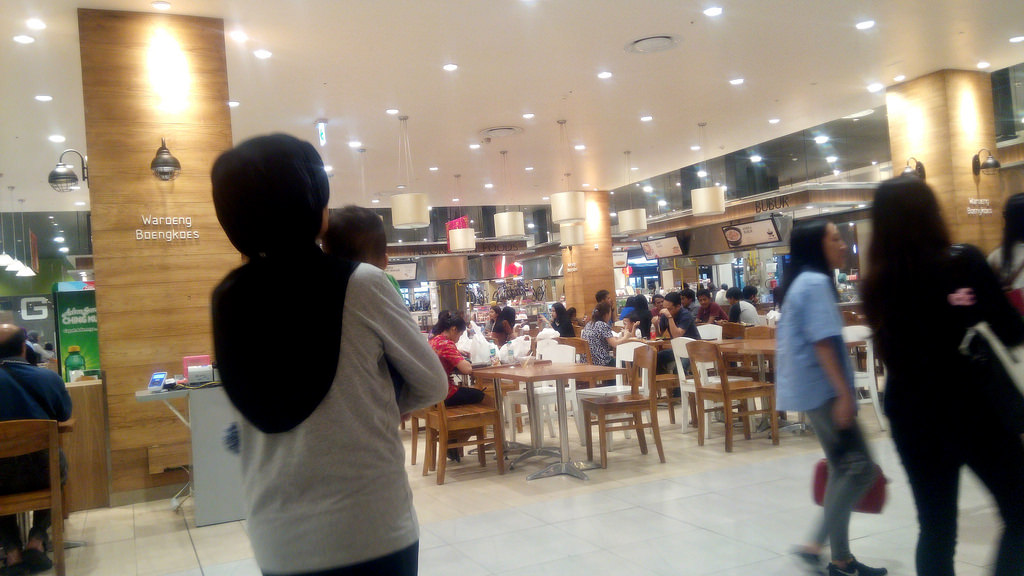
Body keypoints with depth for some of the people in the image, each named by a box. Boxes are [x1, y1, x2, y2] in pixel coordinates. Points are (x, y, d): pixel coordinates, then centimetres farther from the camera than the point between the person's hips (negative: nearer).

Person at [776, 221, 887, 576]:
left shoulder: (802, 282, 17)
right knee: (860, 467, -8)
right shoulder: (816, 282, -13)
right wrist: (844, 394, -23)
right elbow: (823, 343, -21)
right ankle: (815, 545, -7)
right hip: (821, 388, -10)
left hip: (811, 388, 10)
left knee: (843, 469, 12)